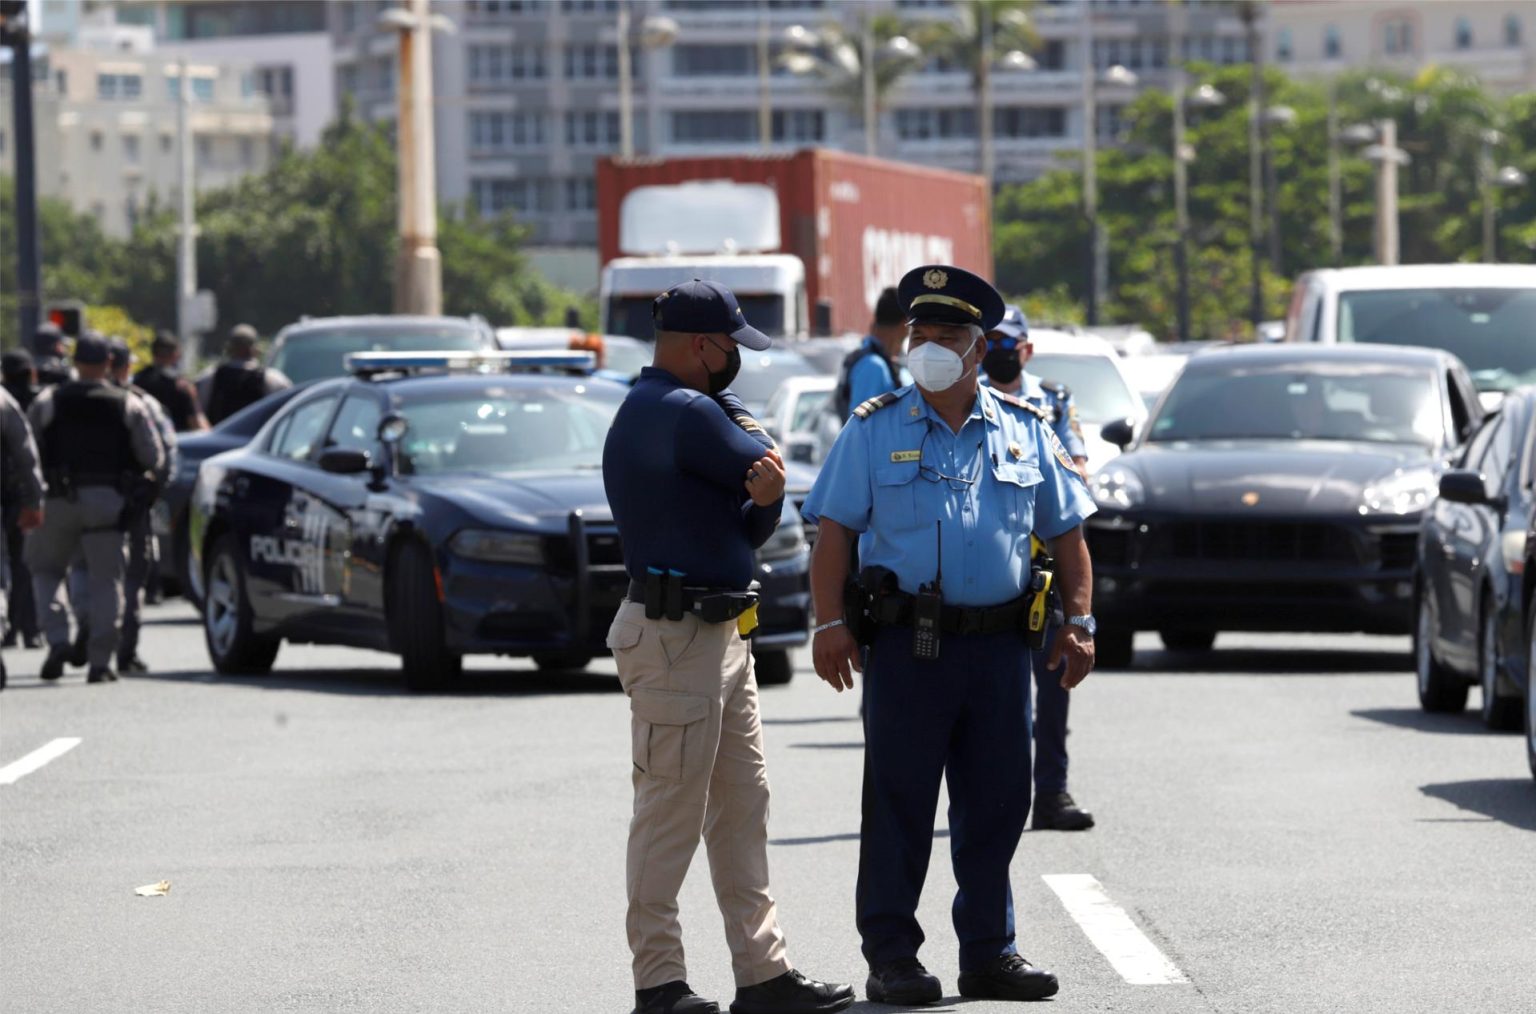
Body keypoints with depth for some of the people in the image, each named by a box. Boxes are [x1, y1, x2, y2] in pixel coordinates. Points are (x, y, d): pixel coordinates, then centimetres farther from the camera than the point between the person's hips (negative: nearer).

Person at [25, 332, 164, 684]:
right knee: (106, 579, 6)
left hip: (60, 497, 0)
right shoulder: (129, 405, 3)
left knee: (45, 570, 16)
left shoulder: (48, 402, 1)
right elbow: (153, 459, 1)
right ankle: (100, 661, 0)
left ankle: (58, 639, -4)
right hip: (107, 500, 0)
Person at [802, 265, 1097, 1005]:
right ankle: (891, 956, 3)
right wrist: (829, 622, -10)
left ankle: (989, 952, 16)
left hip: (999, 644, 3)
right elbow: (835, 529, 0)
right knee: (898, 802, -1)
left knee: (996, 804, 7)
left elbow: (1066, 532, 15)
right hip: (906, 644, -3)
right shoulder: (874, 430, 4)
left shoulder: (1024, 431, 11)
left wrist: (1078, 622, 6)